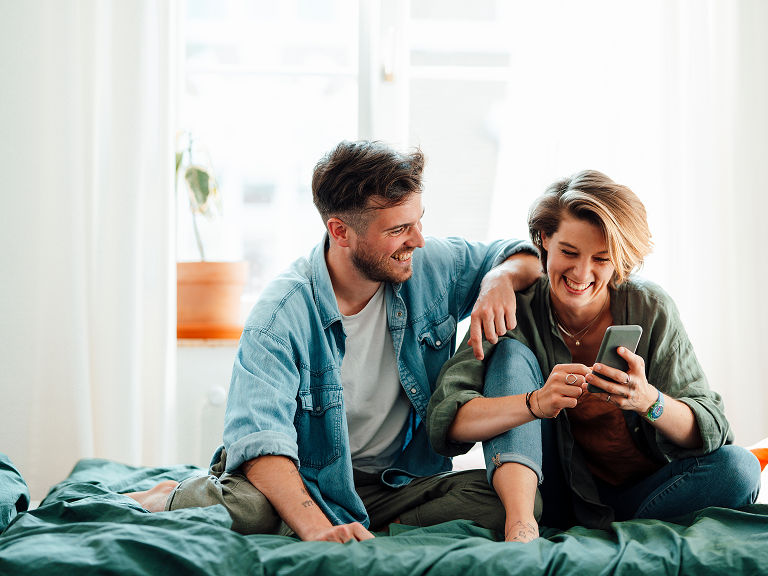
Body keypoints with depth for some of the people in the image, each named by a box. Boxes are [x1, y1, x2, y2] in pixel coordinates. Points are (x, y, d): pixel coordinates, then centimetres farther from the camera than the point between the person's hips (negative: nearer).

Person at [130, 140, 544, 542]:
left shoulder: (432, 266, -5)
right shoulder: (282, 315, -22)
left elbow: (527, 258, 11)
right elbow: (259, 438, -33)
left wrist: (499, 279, -15)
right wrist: (317, 528, -50)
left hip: (402, 480, 4)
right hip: (308, 480, -3)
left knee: (502, 497, -23)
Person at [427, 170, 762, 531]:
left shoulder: (651, 309, -8)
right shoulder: (515, 313, -10)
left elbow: (711, 431, -13)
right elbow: (444, 420, -24)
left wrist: (648, 401, -35)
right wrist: (536, 403, -41)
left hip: (641, 495, 1)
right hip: (558, 498, 0)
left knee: (738, 468, -25)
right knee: (510, 352, -18)